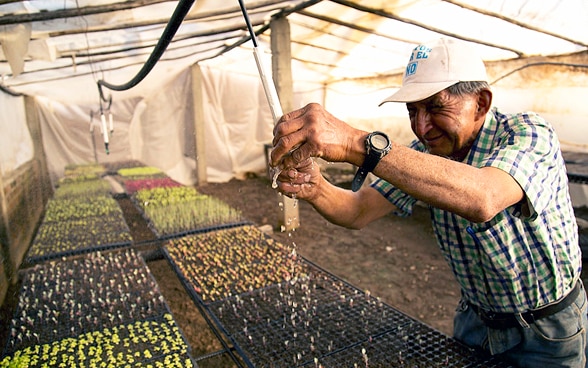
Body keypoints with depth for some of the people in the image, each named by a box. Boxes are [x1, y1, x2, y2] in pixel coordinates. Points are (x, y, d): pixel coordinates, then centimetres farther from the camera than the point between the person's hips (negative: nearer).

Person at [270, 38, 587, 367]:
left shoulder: (529, 134, -25)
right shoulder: (425, 154, -9)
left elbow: (482, 200, -48)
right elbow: (358, 212, -15)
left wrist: (357, 144, -56)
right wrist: (315, 189, -38)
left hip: (548, 330, -4)